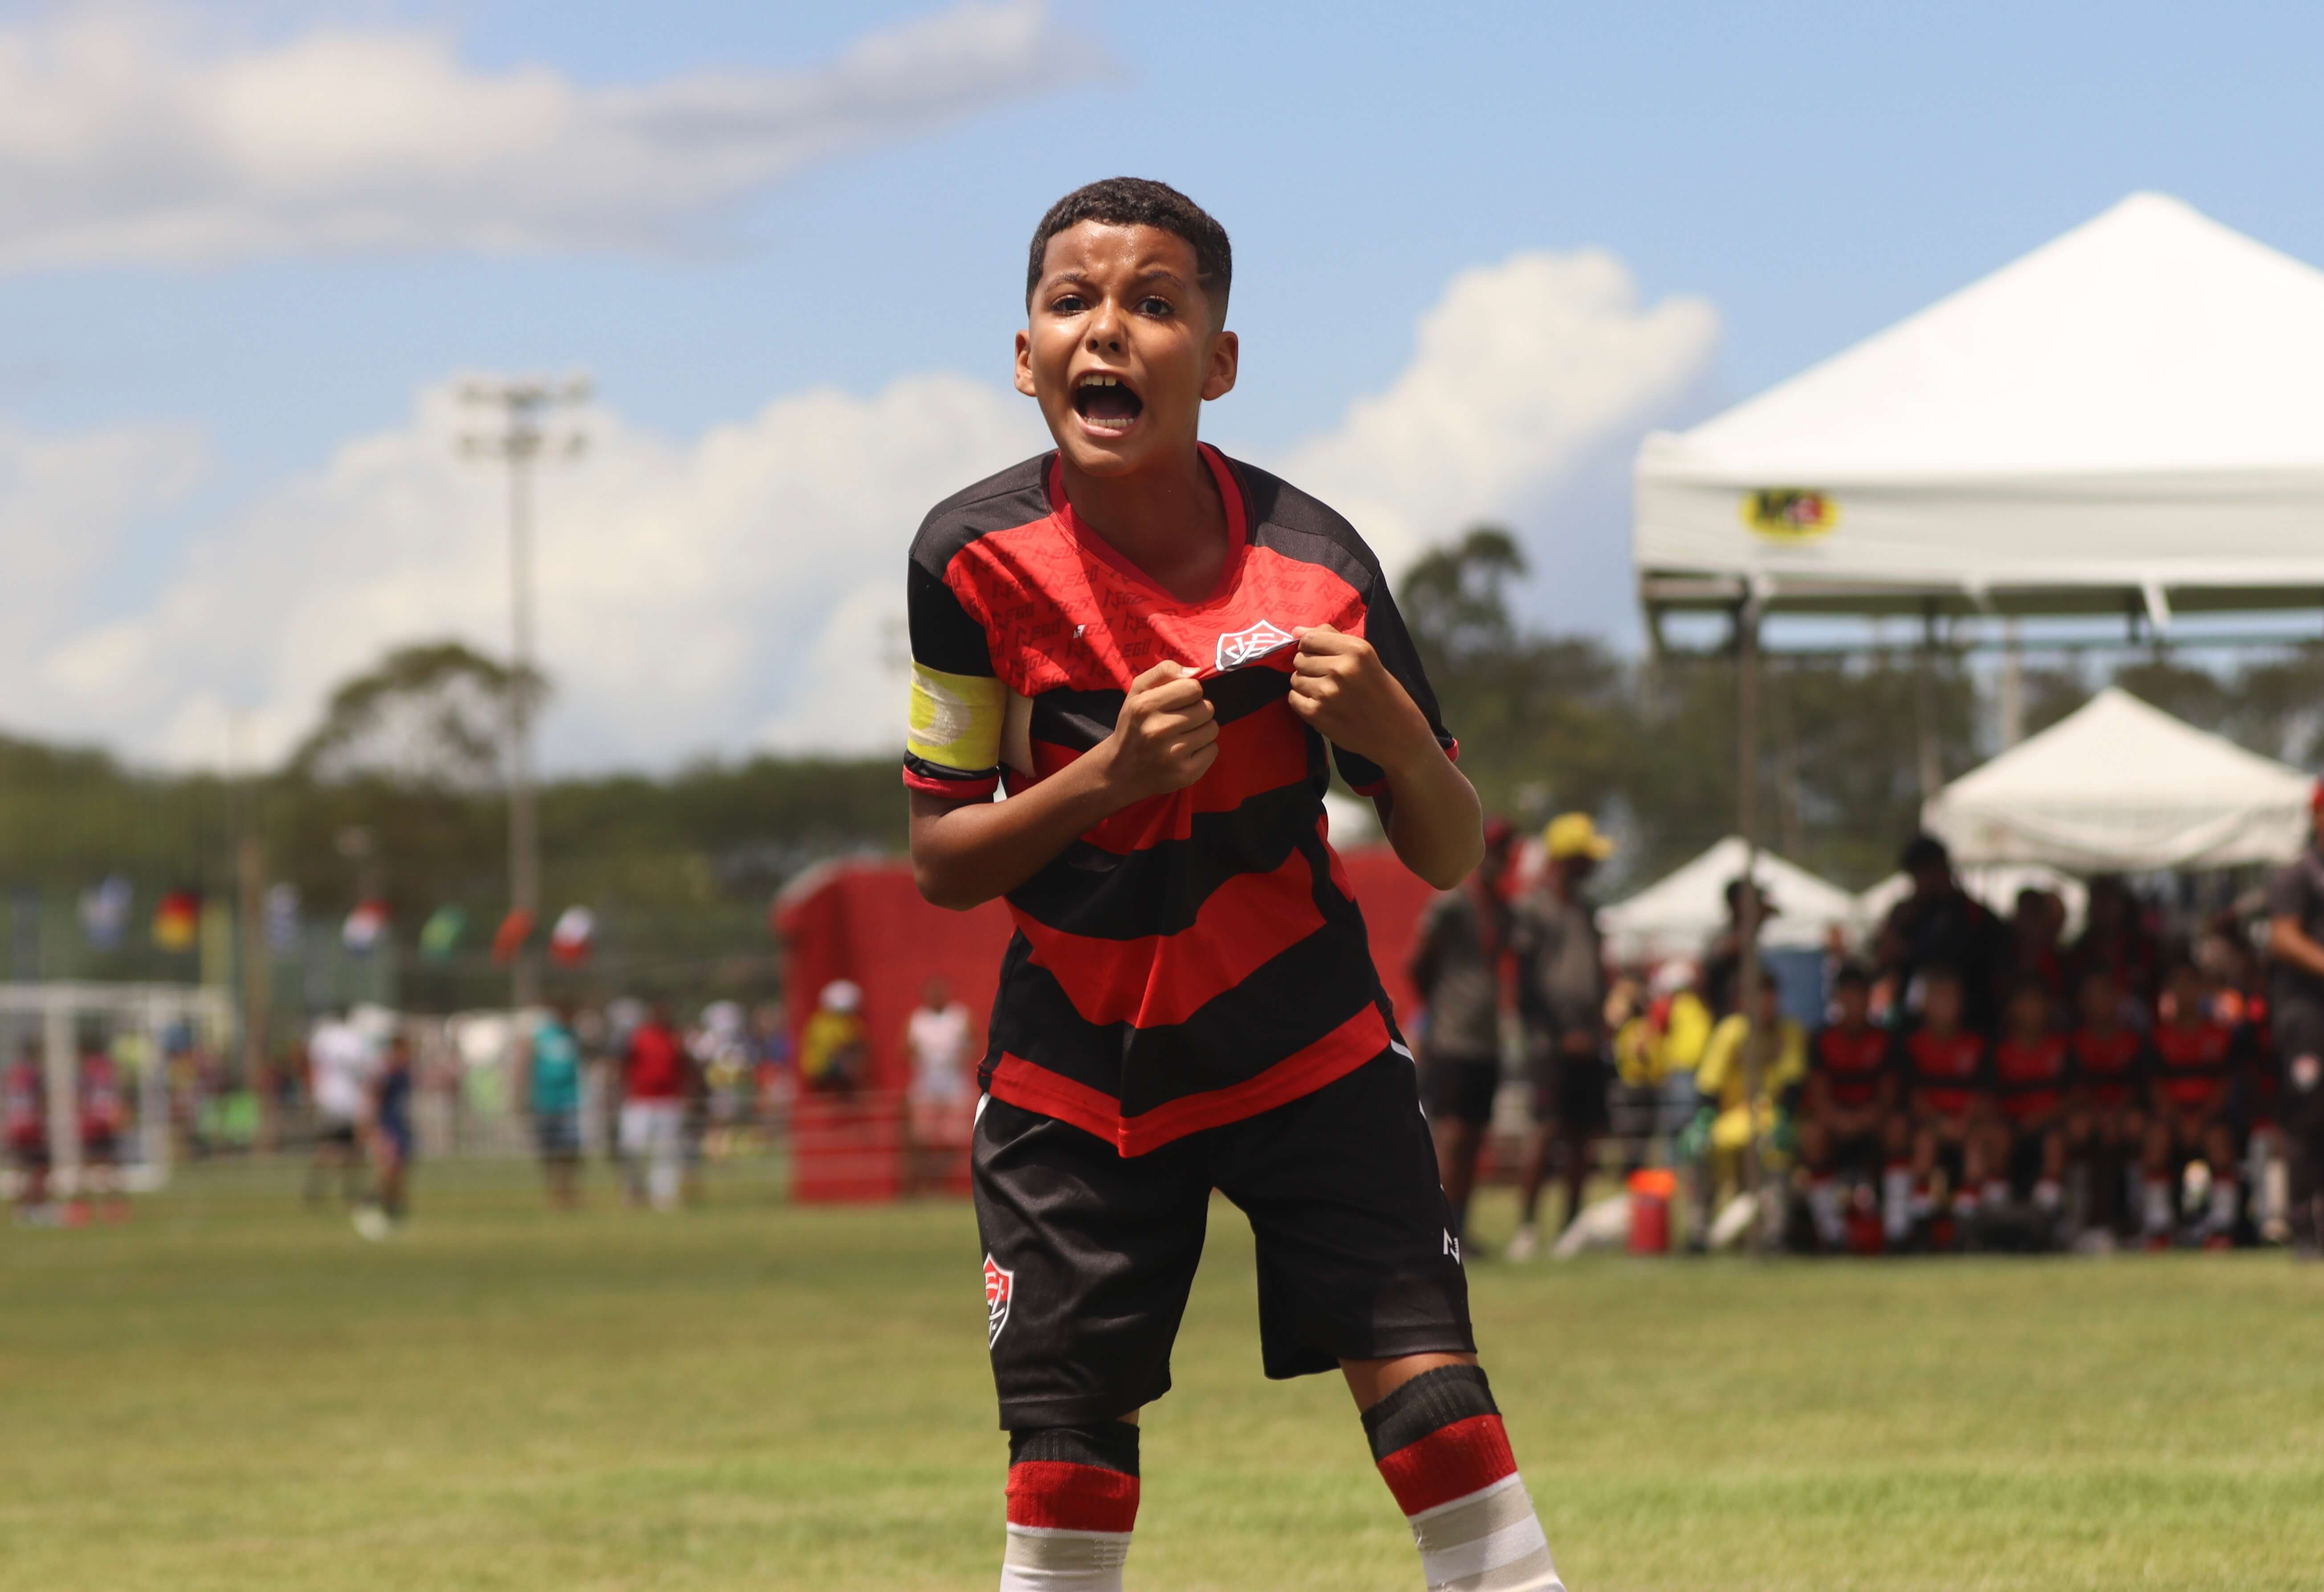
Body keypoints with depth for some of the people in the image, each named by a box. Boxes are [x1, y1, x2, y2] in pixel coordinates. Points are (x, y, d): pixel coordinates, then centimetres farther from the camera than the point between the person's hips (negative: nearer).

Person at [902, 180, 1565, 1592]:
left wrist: (1393, 735, -26)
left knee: (1432, 1396, -13)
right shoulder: (978, 559, -12)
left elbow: (1452, 859, -4)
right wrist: (1108, 774, -24)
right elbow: (941, 863, -7)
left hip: (1309, 1044, 0)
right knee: (1066, 1467, 0)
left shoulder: (1311, 560, -12)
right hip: (1079, 1066, 1)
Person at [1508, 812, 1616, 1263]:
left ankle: (1572, 1228, 12)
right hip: (1550, 1042, -8)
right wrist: (1561, 1034, -13)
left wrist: (1599, 1026, 13)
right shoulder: (1531, 908, -4)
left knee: (1582, 1133, 6)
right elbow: (1527, 984, -9)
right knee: (1547, 1128, -15)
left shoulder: (1585, 909, 20)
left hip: (1586, 1043, 8)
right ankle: (1526, 1227, -15)